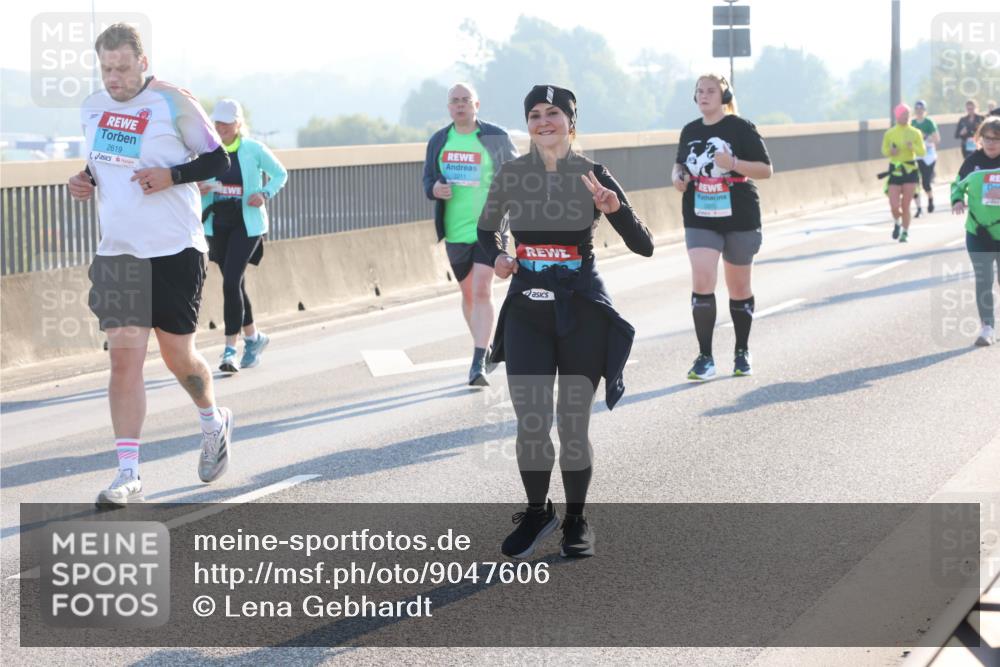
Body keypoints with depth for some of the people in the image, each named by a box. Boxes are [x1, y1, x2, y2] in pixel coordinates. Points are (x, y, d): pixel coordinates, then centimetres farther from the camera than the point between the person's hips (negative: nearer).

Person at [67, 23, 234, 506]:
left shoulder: (173, 103, -9)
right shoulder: (92, 108, 7)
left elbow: (217, 159, -5)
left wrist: (172, 176, -20)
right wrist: (85, 182, 1)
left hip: (175, 251, -4)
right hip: (117, 253, 4)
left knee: (178, 357, 6)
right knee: (124, 358, -6)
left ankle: (214, 423, 38)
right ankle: (128, 475, -5)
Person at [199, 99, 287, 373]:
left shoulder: (254, 150, -4)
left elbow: (280, 174, 8)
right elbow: (195, 181, 13)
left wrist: (265, 194, -10)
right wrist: (199, 189, -11)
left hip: (247, 224, -4)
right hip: (216, 224, 4)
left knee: (231, 281, -16)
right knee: (235, 285, 13)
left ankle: (230, 349, -14)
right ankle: (253, 337, 33)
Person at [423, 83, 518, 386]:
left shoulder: (496, 137, -3)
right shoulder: (438, 141, 6)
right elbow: (428, 180, 13)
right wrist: (434, 189, -10)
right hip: (455, 230, 4)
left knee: (482, 291, -15)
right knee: (468, 293, 14)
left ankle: (478, 364, -17)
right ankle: (485, 348, 34)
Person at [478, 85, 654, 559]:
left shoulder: (593, 176, -4)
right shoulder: (511, 175, 1)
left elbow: (644, 246, -6)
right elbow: (486, 230, 18)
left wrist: (614, 208, -23)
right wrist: (496, 257, -3)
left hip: (582, 312, -1)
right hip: (527, 311, 1)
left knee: (573, 424, 4)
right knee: (531, 424, -3)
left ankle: (576, 520, 22)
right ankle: (537, 512, 20)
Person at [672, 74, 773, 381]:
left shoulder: (741, 128, -5)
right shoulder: (690, 131, 8)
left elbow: (766, 170, -6)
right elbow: (680, 163, 24)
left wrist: (734, 164, -23)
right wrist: (677, 176, 0)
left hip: (739, 219, -2)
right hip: (700, 220, 2)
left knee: (739, 288, 9)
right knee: (702, 282, -14)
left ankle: (742, 352, 26)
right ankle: (705, 358, -9)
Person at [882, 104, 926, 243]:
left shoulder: (915, 133, 0)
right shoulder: (889, 133, 0)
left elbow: (922, 152, 1)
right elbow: (884, 150, 11)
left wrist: (913, 147, -18)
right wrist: (890, 151, -11)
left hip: (910, 170, 0)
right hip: (895, 170, 0)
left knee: (906, 205, 0)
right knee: (894, 205, -7)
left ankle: (905, 232, 17)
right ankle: (897, 222, 25)